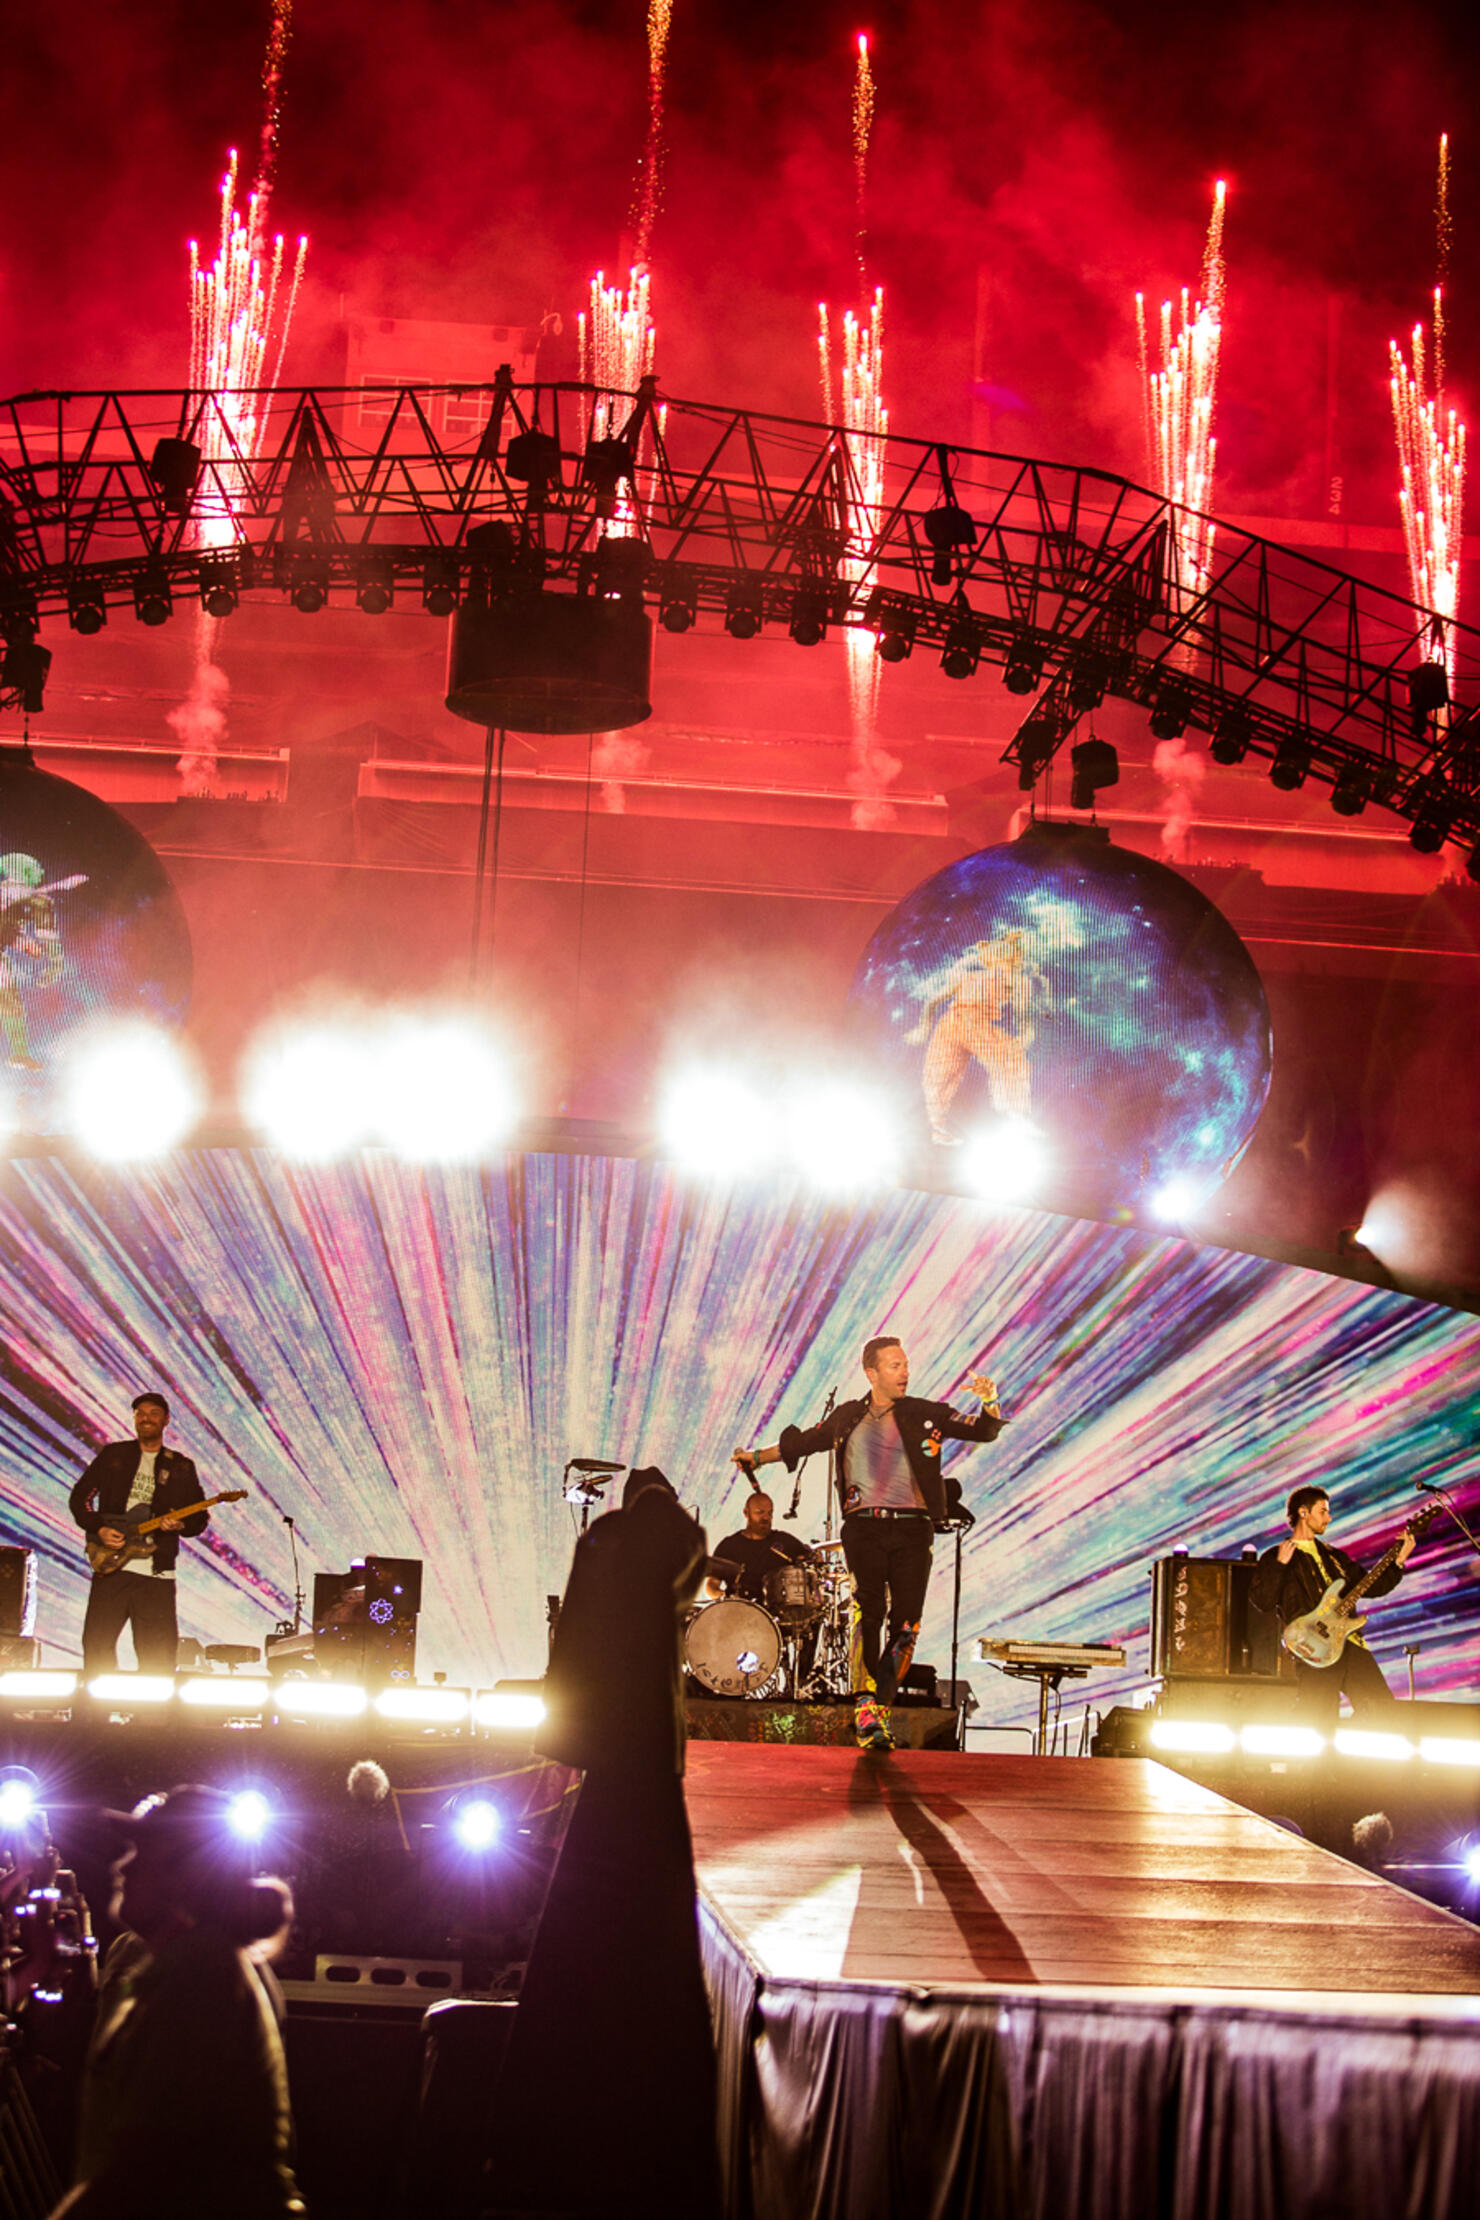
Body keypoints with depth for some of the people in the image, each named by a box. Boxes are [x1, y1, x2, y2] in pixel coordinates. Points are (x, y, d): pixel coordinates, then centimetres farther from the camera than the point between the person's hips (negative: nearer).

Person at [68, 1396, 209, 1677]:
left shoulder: (181, 1467, 14)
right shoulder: (113, 1455, 13)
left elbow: (200, 1519, 11)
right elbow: (79, 1497, 13)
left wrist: (180, 1524, -12)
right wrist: (99, 1529, -4)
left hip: (156, 1572, 0)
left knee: (158, 1656, -5)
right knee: (97, 1645, -5)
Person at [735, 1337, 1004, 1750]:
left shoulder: (925, 1415, 9)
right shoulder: (847, 1419, 13)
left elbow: (985, 1431, 3)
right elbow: (799, 1443, 26)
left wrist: (990, 1402, -16)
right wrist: (757, 1457, 19)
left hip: (912, 1530, 1)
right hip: (864, 1528, -1)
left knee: (906, 1626, -4)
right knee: (867, 1611, -18)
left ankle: (881, 1710, 8)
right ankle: (866, 1709, -21)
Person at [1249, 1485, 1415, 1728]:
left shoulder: (1333, 1554, 24)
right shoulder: (1275, 1557, 7)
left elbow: (1371, 1587, 25)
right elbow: (1260, 1602, -7)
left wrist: (1398, 1561, 15)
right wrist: (1280, 1564, -15)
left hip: (1350, 1642, 5)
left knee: (1383, 1709, -4)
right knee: (1322, 1728, -11)